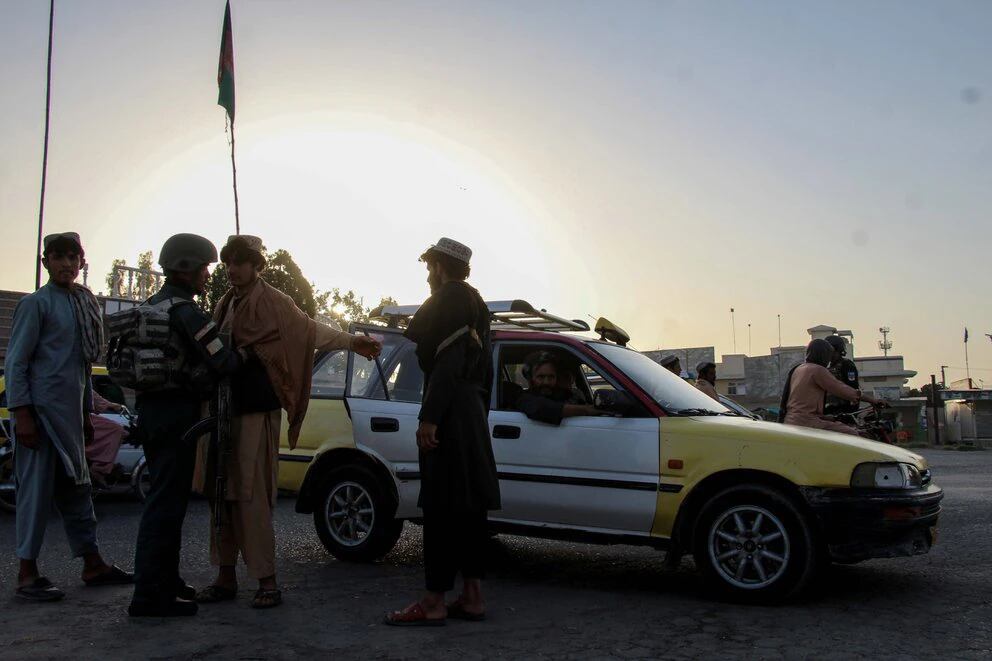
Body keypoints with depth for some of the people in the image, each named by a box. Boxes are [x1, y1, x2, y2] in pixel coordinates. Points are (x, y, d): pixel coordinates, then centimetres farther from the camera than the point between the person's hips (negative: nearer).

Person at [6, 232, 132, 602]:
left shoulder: (85, 304, 15)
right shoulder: (36, 303, -6)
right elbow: (16, 361, -10)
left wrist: (86, 413, 18)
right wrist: (21, 414, -16)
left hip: (70, 413, 7)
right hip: (40, 412, -7)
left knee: (76, 488, 12)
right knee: (37, 490, -4)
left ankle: (92, 565, 19)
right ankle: (27, 576, 4)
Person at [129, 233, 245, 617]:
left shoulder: (154, 306, 16)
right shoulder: (184, 310, -14)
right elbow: (222, 361, -18)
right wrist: (246, 357, 1)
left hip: (152, 409, 10)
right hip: (175, 412, -10)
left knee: (166, 498, 17)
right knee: (167, 501, -7)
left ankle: (165, 582, 25)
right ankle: (150, 596, -4)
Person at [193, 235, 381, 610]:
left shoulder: (272, 303, -4)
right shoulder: (226, 305, 16)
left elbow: (309, 330, -13)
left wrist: (350, 342, -24)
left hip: (255, 413, -7)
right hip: (223, 410, 7)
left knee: (252, 498, -9)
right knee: (222, 495, 9)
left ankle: (267, 581, -1)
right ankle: (226, 576, 18)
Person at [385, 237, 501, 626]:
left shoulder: (449, 298, -7)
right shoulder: (476, 303, 21)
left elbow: (448, 361, -19)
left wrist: (429, 417, -22)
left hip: (449, 416, -10)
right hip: (472, 416, 10)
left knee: (441, 507, -8)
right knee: (469, 506, 9)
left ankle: (434, 602, -4)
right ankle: (472, 596, 14)